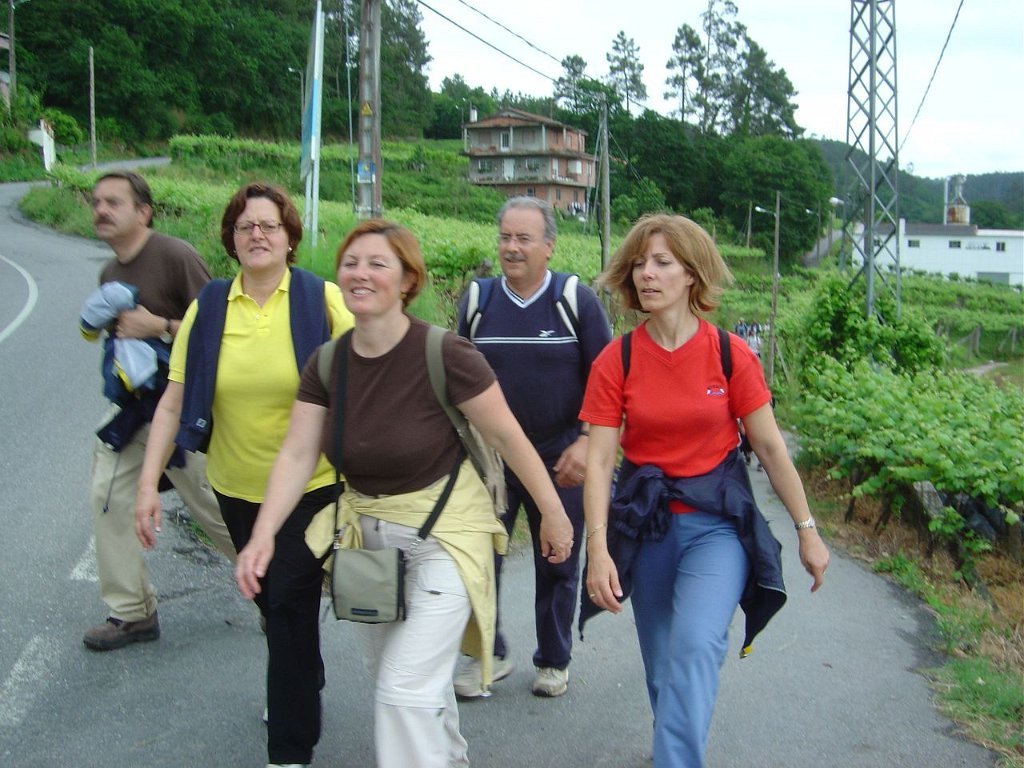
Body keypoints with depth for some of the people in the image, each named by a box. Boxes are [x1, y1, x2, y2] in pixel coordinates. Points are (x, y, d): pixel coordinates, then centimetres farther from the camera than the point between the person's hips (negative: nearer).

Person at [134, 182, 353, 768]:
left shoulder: (322, 301, -10)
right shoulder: (207, 308, -3)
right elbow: (174, 401, -2)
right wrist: (149, 482, -6)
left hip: (312, 484, -4)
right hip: (238, 488, 4)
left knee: (291, 607, -3)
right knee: (270, 602, 21)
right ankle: (305, 683, 48)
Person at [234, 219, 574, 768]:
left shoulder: (443, 355, -22)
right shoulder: (327, 364, -5)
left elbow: (506, 436, -15)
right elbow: (297, 454, -10)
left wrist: (552, 512, -9)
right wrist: (263, 535, -22)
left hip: (443, 533, -6)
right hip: (368, 533, 7)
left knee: (406, 690, -12)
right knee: (390, 673, 23)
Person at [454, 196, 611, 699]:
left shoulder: (576, 300, -6)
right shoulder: (477, 301, 2)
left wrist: (586, 441, -14)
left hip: (559, 463, -2)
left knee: (557, 567, 10)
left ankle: (553, 661, 28)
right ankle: (490, 655, 20)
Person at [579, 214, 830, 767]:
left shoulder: (731, 354, -9)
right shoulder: (616, 361, -7)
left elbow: (769, 446, -2)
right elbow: (599, 459, -8)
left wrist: (807, 530, 3)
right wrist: (598, 547, -18)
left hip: (718, 519, -2)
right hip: (644, 520, 2)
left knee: (694, 648, -21)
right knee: (662, 662, 13)